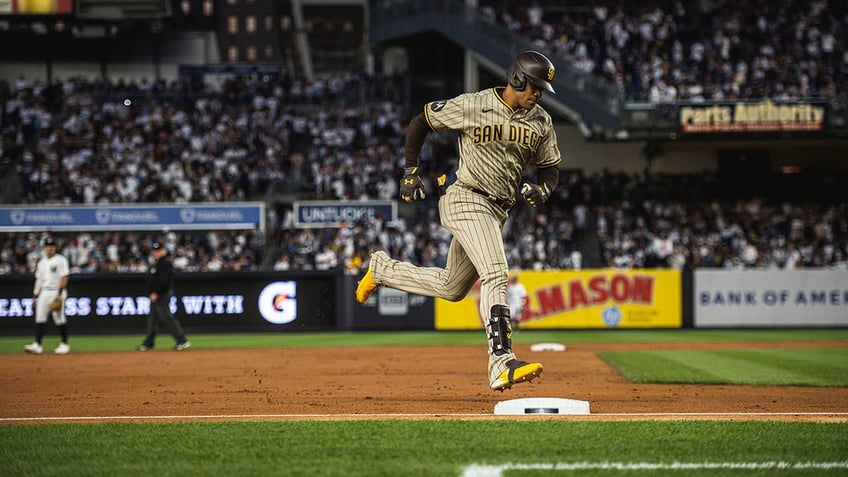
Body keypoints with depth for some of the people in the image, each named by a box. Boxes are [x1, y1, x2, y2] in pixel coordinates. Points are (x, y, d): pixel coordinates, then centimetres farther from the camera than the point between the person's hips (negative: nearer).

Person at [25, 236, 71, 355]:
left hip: (57, 292, -6)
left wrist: (60, 294, -18)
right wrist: (35, 295, 13)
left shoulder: (60, 260, -5)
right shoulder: (41, 261, 14)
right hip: (44, 292, 6)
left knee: (60, 319, -4)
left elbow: (64, 278, -10)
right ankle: (37, 345, -9)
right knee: (40, 318, -4)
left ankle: (64, 344, 7)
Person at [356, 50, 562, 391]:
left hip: (497, 212, 8)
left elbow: (549, 169, 15)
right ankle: (502, 364, -35)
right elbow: (420, 122, 3)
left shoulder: (541, 122, 6)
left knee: (451, 289, 18)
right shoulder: (471, 106, -9)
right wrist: (411, 171, 0)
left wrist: (541, 189, -8)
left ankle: (382, 269, 39)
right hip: (466, 199, -8)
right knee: (495, 276, -26)